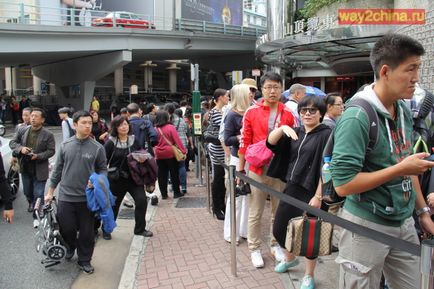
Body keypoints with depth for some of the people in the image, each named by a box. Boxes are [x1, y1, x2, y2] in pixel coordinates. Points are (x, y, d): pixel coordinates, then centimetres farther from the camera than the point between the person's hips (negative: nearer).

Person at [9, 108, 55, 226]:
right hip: (25, 168, 5)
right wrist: (20, 148, -18)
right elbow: (12, 142, 3)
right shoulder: (22, 131, 0)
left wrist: (38, 156, -25)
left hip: (39, 170, -4)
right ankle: (31, 203, 55)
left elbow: (51, 151, -11)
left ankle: (37, 217, 13)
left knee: (38, 194, -1)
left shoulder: (48, 134, -11)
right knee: (27, 192, 23)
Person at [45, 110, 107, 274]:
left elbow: (103, 169, 2)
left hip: (87, 198, -1)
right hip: (65, 196, 1)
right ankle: (71, 247, 43)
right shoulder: (65, 145, 0)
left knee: (87, 232, 9)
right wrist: (50, 192, 10)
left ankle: (84, 260, 30)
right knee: (66, 229, 10)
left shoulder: (97, 148, -6)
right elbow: (57, 169, 7)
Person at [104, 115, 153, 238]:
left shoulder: (134, 140, 3)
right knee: (113, 205, 11)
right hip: (117, 179, -3)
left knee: (142, 200, -6)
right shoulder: (111, 142, -8)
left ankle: (140, 229, 15)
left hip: (134, 177, 3)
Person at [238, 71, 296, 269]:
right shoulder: (252, 112, -4)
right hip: (257, 169, -2)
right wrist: (240, 170, -2)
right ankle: (254, 249, 25)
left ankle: (276, 245, 34)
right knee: (255, 213, 9)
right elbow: (245, 142, -2)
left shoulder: (288, 114, 1)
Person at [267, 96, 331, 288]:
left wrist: (318, 196, -18)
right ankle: (289, 258, 43)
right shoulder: (296, 133, 10)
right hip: (291, 189, 6)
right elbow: (271, 143, 1)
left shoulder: (326, 134, -9)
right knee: (278, 229, 15)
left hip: (310, 193, -6)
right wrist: (283, 128, -17)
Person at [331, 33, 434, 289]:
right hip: (368, 227, -7)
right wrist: (401, 168, -22)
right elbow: (343, 184, -24)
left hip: (405, 223, 7)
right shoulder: (357, 117, -22)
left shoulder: (405, 112, 4)